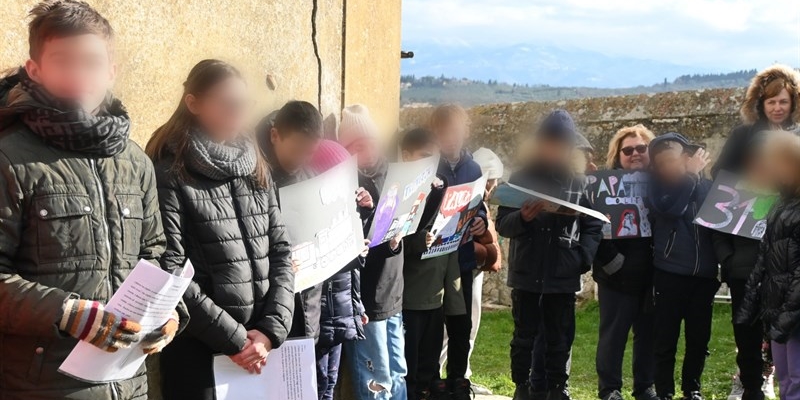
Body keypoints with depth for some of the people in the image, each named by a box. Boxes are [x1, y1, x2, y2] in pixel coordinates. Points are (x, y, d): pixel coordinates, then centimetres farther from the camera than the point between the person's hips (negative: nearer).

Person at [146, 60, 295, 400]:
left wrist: (272, 329, -5)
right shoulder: (169, 173, -8)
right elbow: (169, 274, -14)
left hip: (260, 347, 5)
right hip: (197, 351, -5)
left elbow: (280, 251, 8)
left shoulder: (255, 168, 9)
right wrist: (234, 338, -13)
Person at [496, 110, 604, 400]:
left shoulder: (579, 183, 4)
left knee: (559, 339, 8)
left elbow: (593, 226, 6)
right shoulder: (521, 178, 2)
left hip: (563, 276, 1)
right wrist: (522, 218, -22)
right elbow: (502, 224, -1)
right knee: (524, 336, 7)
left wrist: (584, 257, -10)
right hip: (526, 273, 0)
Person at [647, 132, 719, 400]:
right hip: (670, 274, -2)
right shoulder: (658, 186, 1)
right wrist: (689, 174, -12)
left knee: (699, 339, 10)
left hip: (704, 274, 2)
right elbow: (669, 207, -20)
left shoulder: (707, 185, 6)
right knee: (666, 340, 1)